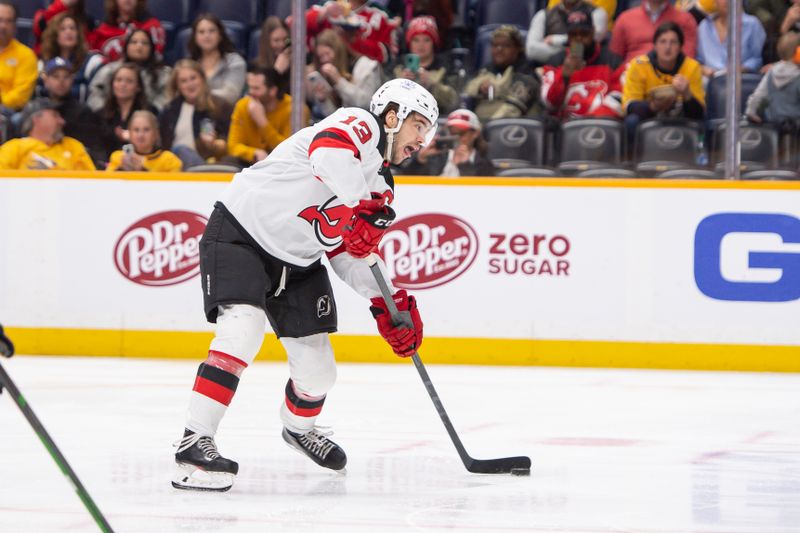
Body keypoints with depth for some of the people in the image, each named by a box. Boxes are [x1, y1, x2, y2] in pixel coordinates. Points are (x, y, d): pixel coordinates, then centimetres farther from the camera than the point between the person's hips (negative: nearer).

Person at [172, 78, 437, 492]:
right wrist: (362, 209, -44)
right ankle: (194, 442, -26)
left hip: (298, 262, 9)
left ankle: (299, 427, 41)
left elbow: (352, 252, 12)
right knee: (242, 330, -29)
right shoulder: (359, 125, -16)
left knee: (317, 369, 8)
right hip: (240, 234, -9)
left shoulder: (381, 188, 10)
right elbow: (327, 148, -40)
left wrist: (389, 303, -1)